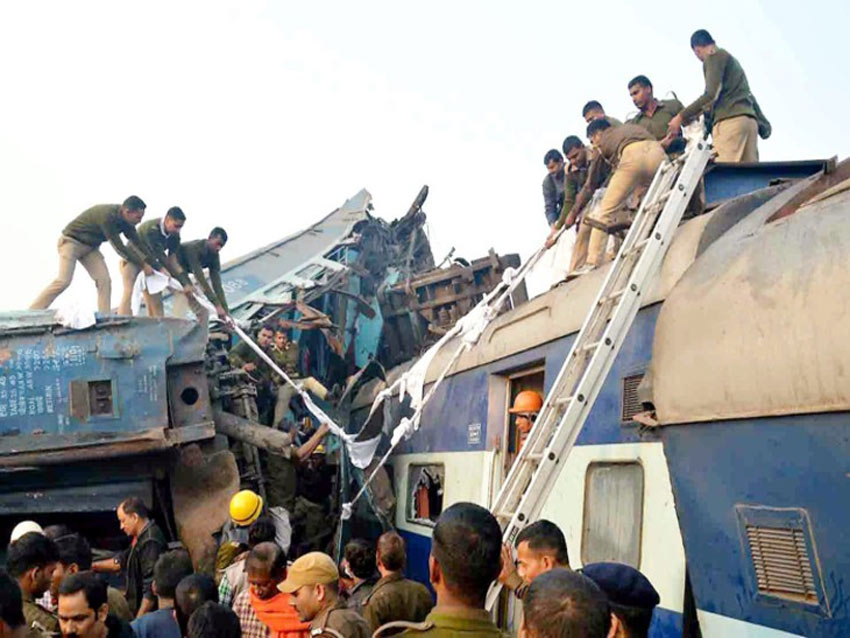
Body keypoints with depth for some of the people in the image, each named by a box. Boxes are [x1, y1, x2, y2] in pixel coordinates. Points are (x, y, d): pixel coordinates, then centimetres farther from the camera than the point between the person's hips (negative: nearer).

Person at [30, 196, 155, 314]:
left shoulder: (124, 220, -7)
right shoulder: (107, 216, -32)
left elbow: (138, 243, 3)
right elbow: (119, 248, -27)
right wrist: (143, 265, -20)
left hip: (90, 246, 8)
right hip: (71, 241, -8)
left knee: (104, 280, -9)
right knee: (63, 281, -19)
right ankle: (31, 313, -13)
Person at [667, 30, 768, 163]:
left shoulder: (714, 57, 3)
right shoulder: (731, 59, 30)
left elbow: (711, 94, -9)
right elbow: (749, 95, 29)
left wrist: (682, 116, -5)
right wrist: (763, 123, 29)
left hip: (730, 120, -9)